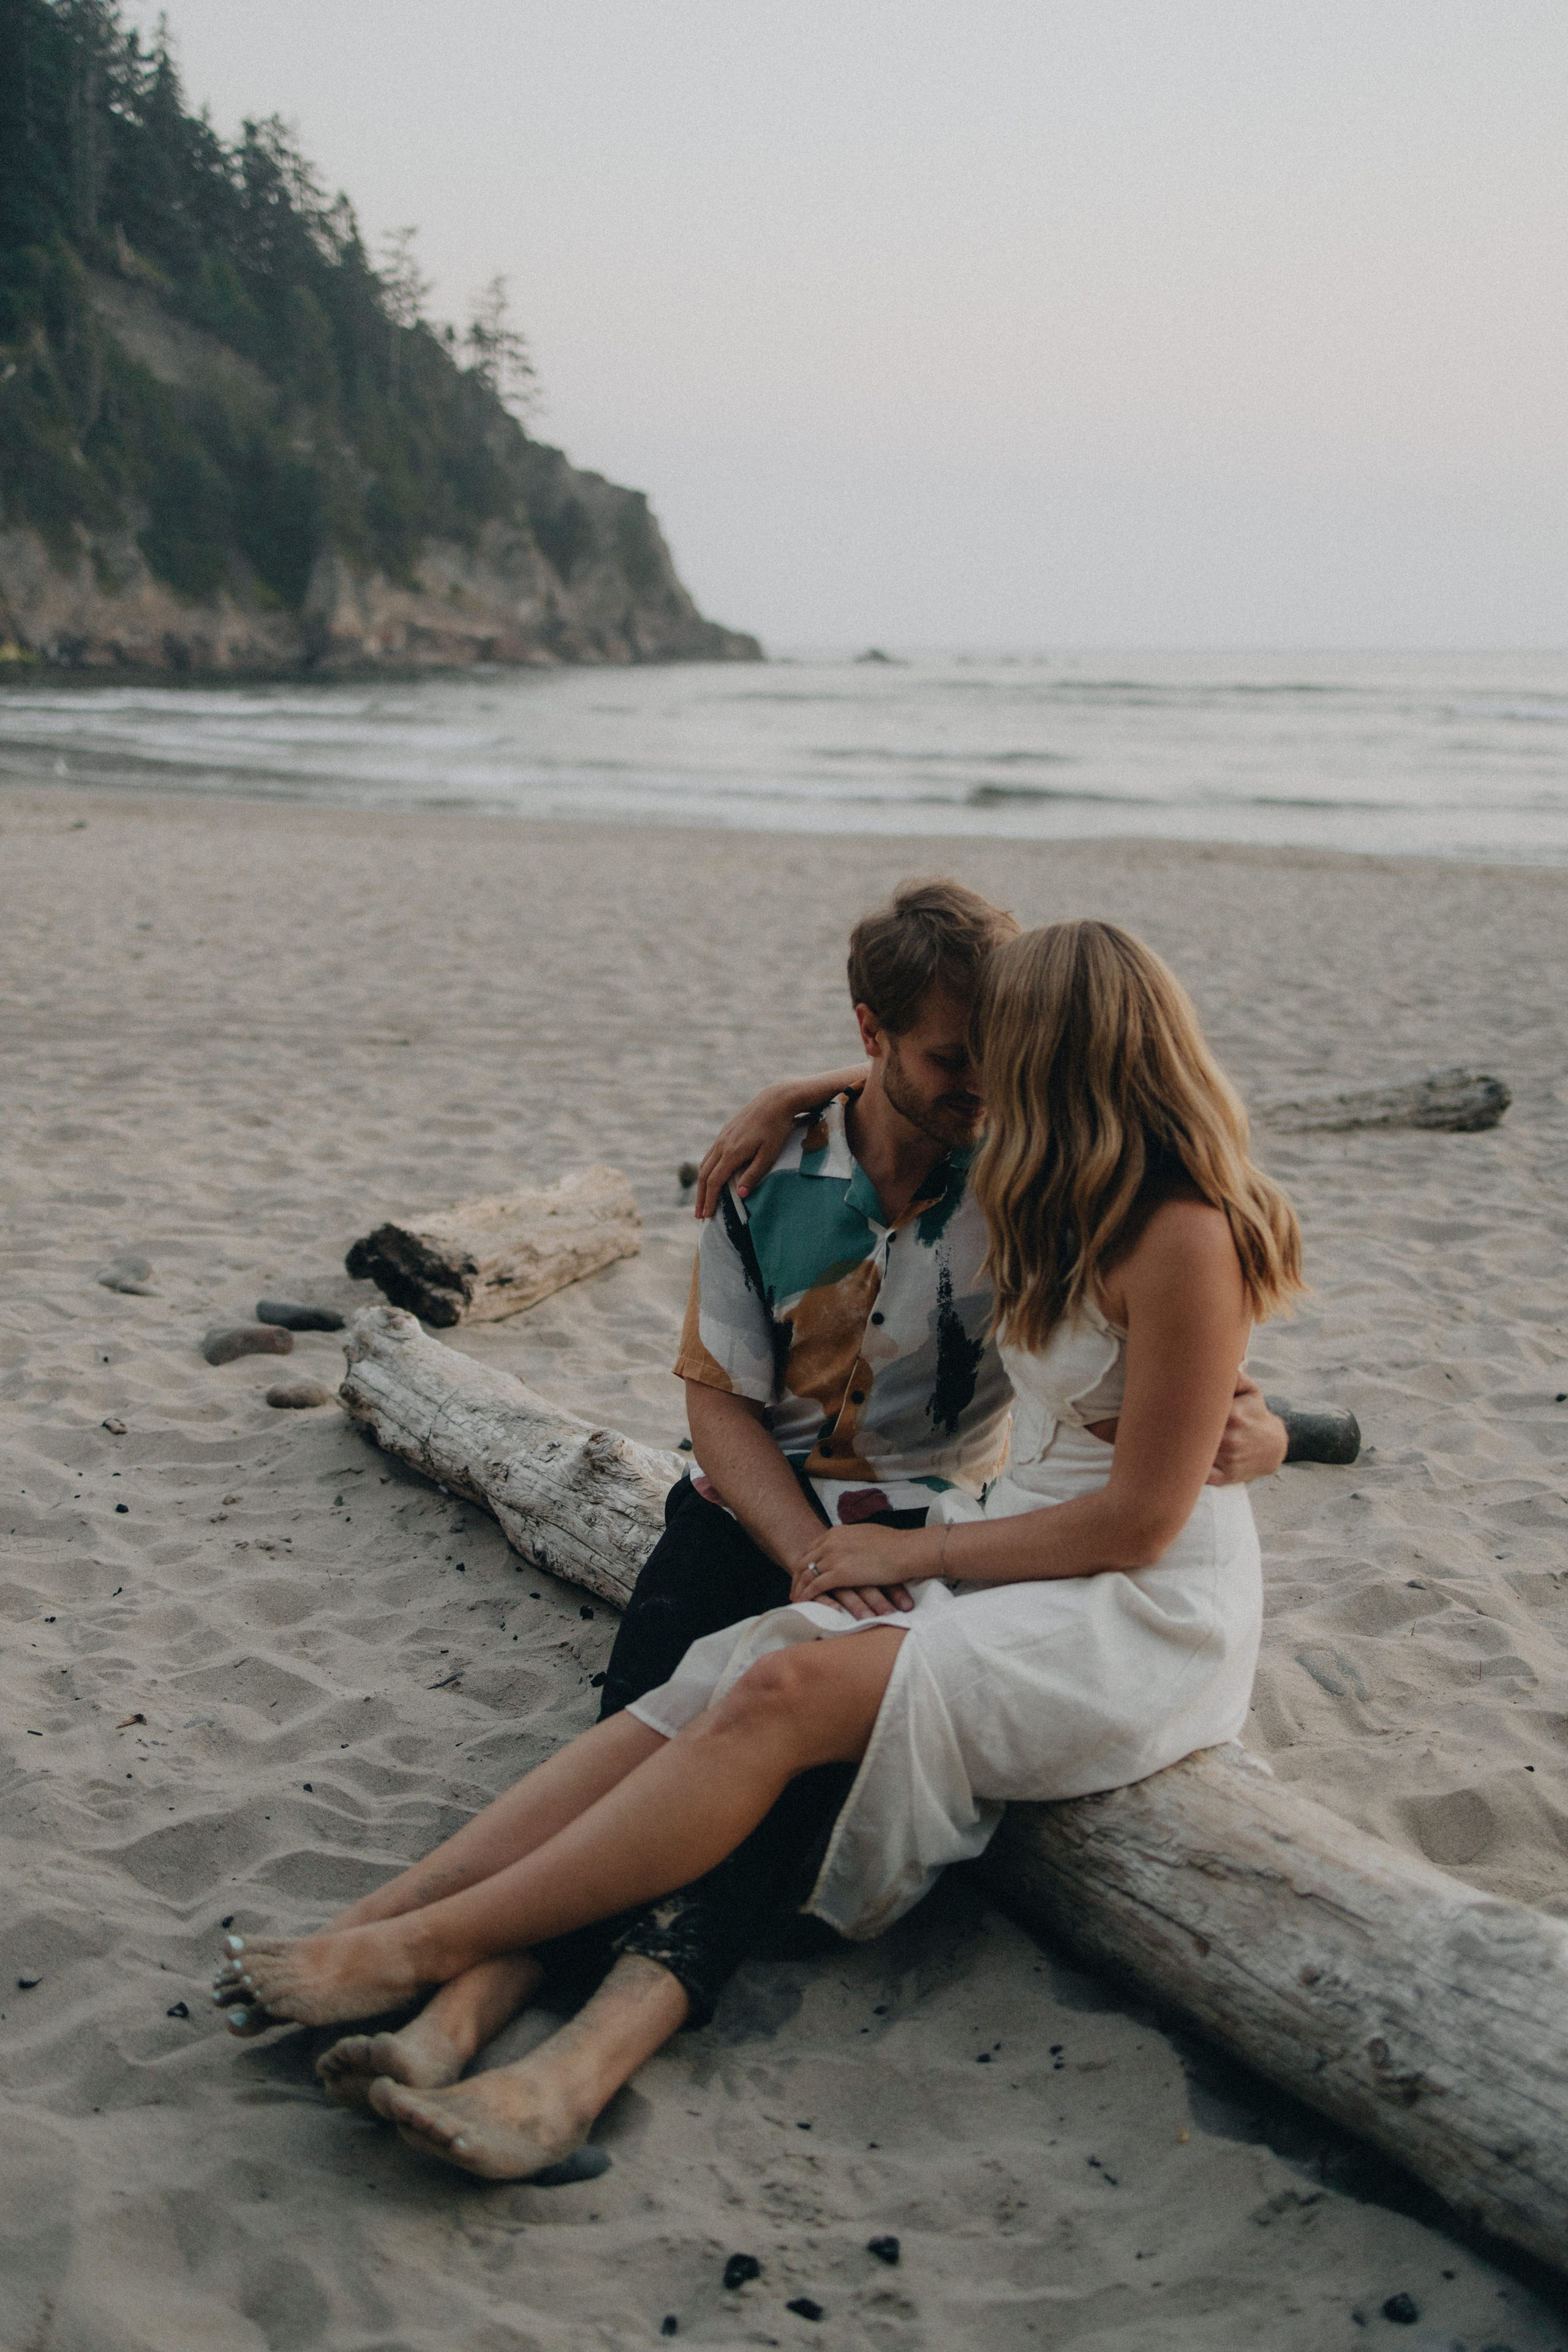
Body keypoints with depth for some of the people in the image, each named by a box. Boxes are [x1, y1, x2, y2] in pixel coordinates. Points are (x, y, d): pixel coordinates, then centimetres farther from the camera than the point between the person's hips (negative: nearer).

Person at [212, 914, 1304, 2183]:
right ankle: (364, 1928, -23)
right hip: (1020, 1562, 8)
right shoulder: (1077, 1212, 12)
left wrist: (914, 1550, -11)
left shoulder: (1186, 1235, -17)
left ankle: (422, 1953, -28)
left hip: (1145, 1617, -8)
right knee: (709, 1685, -14)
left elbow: (1138, 1518, -17)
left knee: (786, 1692, -28)